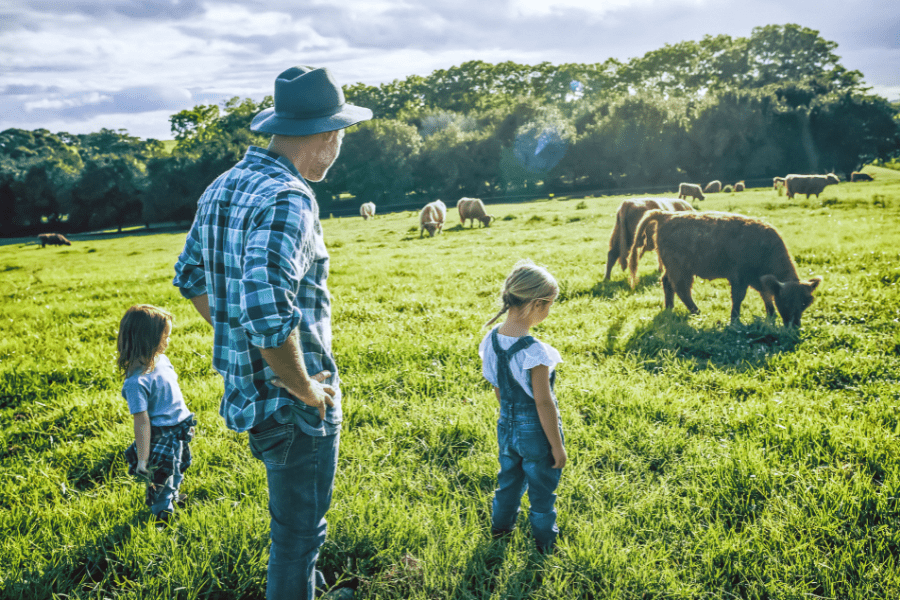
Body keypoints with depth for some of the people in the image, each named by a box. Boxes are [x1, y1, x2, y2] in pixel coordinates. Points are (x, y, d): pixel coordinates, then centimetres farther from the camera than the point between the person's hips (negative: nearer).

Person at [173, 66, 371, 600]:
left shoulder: (222, 187, 5)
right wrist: (306, 389, -22)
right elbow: (267, 311, -37)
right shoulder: (288, 199, -25)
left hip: (247, 390, 9)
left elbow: (191, 277, 16)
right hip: (294, 402, -9)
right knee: (299, 532, 11)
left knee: (293, 519, 31)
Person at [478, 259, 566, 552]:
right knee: (542, 488, 18)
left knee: (509, 477, 29)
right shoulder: (534, 352, -31)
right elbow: (543, 402, -24)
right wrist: (557, 446, -13)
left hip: (507, 426, 6)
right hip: (536, 431, -6)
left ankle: (501, 524, 48)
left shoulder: (491, 339, -9)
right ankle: (544, 540, 38)